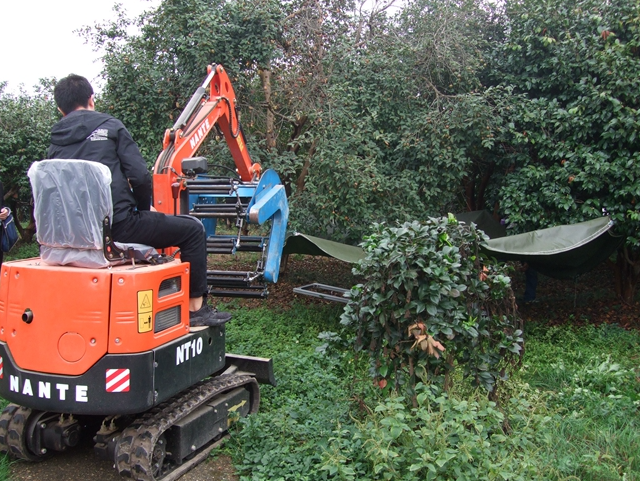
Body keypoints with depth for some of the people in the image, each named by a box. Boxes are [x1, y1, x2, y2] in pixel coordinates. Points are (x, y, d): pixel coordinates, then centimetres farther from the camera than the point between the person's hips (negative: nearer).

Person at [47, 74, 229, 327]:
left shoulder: (54, 144, 12)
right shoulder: (109, 126, 0)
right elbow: (140, 176, -9)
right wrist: (144, 207, 9)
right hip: (118, 225, -7)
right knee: (192, 229, 7)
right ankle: (195, 308, 7)